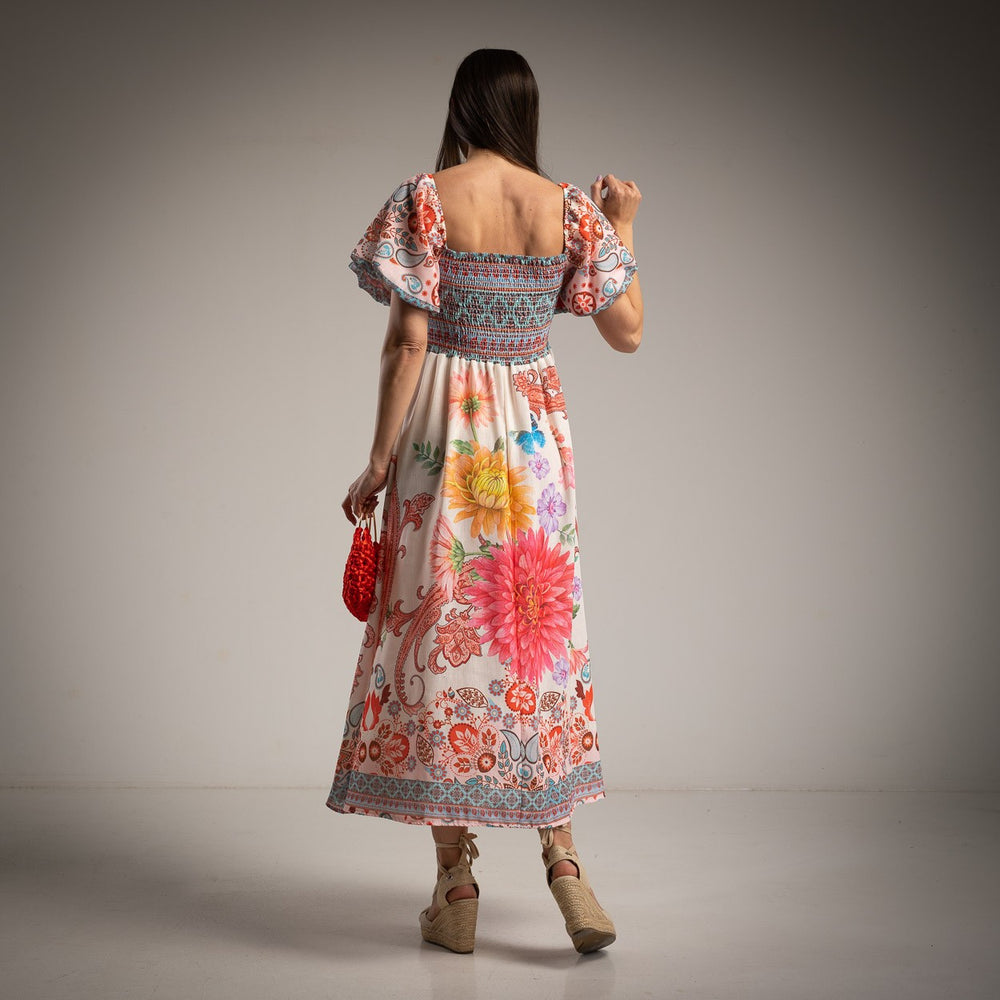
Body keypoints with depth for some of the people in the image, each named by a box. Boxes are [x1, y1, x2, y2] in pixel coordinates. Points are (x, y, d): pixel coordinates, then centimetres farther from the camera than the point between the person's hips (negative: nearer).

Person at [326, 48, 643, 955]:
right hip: (537, 437, 3)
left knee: (440, 629, 5)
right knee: (539, 628, 14)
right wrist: (622, 230, 19)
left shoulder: (424, 201, -7)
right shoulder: (570, 208, 1)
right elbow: (628, 332, 5)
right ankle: (563, 858, 10)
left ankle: (456, 887, 10)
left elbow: (408, 342, -11)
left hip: (443, 434, -2)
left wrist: (379, 461, -5)